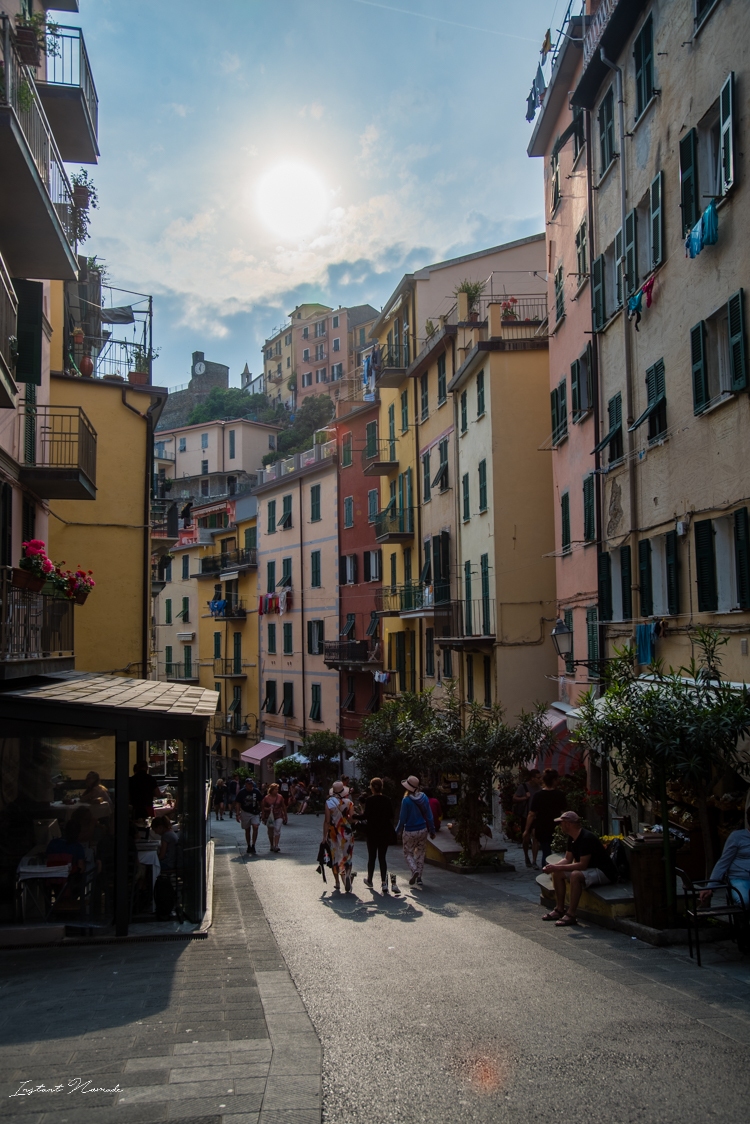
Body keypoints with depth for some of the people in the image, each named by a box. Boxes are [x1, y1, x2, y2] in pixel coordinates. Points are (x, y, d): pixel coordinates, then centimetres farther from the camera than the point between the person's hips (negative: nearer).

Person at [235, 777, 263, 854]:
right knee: (247, 830, 8)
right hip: (245, 812, 0)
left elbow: (261, 802, 9)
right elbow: (238, 804, -2)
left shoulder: (256, 791, -1)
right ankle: (249, 846, 23)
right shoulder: (241, 792, -5)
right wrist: (237, 814, -10)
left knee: (255, 827, -17)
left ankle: (253, 845, -9)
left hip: (255, 813, 0)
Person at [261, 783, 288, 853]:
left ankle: (276, 846, -19)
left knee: (277, 830, -16)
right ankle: (272, 846, 27)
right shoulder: (266, 798, -3)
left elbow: (284, 807, 10)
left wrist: (285, 817, 13)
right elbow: (263, 807, 5)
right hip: (269, 816, 0)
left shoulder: (280, 797, 2)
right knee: (270, 832, 10)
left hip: (278, 816, 0)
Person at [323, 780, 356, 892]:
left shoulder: (329, 802, -6)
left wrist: (324, 836, -4)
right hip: (347, 832, 0)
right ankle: (347, 873, -20)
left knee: (334, 857, 12)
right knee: (347, 856, 8)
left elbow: (327, 821, -8)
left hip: (333, 832, 0)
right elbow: (352, 819, -8)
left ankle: (337, 882, 16)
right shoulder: (349, 803, -3)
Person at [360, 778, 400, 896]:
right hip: (385, 832, 3)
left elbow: (366, 816, -15)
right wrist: (391, 832, 16)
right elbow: (391, 817, 5)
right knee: (382, 857, 6)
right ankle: (384, 882, -5)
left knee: (371, 856, 12)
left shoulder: (369, 800, -10)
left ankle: (369, 880, 27)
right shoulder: (387, 800, 1)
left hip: (372, 832, -3)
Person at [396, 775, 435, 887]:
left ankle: (414, 870, -15)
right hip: (422, 830, 4)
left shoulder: (406, 800, -17)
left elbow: (403, 819, -12)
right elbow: (429, 816, 3)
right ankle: (419, 877, 15)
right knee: (420, 853, 16)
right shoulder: (424, 797, -3)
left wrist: (397, 831, 2)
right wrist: (432, 831, 12)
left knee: (408, 853, 10)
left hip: (410, 832, -4)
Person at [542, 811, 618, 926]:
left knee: (575, 875, -35)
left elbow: (582, 865, -28)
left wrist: (558, 867, -28)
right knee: (557, 873, 1)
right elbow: (568, 859, 11)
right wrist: (554, 866, -9)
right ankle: (559, 910, 5)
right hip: (589, 870, 10)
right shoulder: (572, 838, 5)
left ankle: (571, 915, -28)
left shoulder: (586, 838, -25)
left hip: (604, 873, -10)